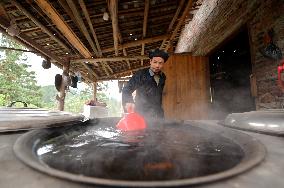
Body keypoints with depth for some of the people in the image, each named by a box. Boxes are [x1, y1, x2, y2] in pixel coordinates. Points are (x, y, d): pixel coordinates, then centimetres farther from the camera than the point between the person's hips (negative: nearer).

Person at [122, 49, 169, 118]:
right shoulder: (140, 74, -9)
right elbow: (126, 89, -10)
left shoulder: (163, 77, 8)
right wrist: (128, 102, -28)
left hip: (158, 115, 5)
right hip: (142, 114, -4)